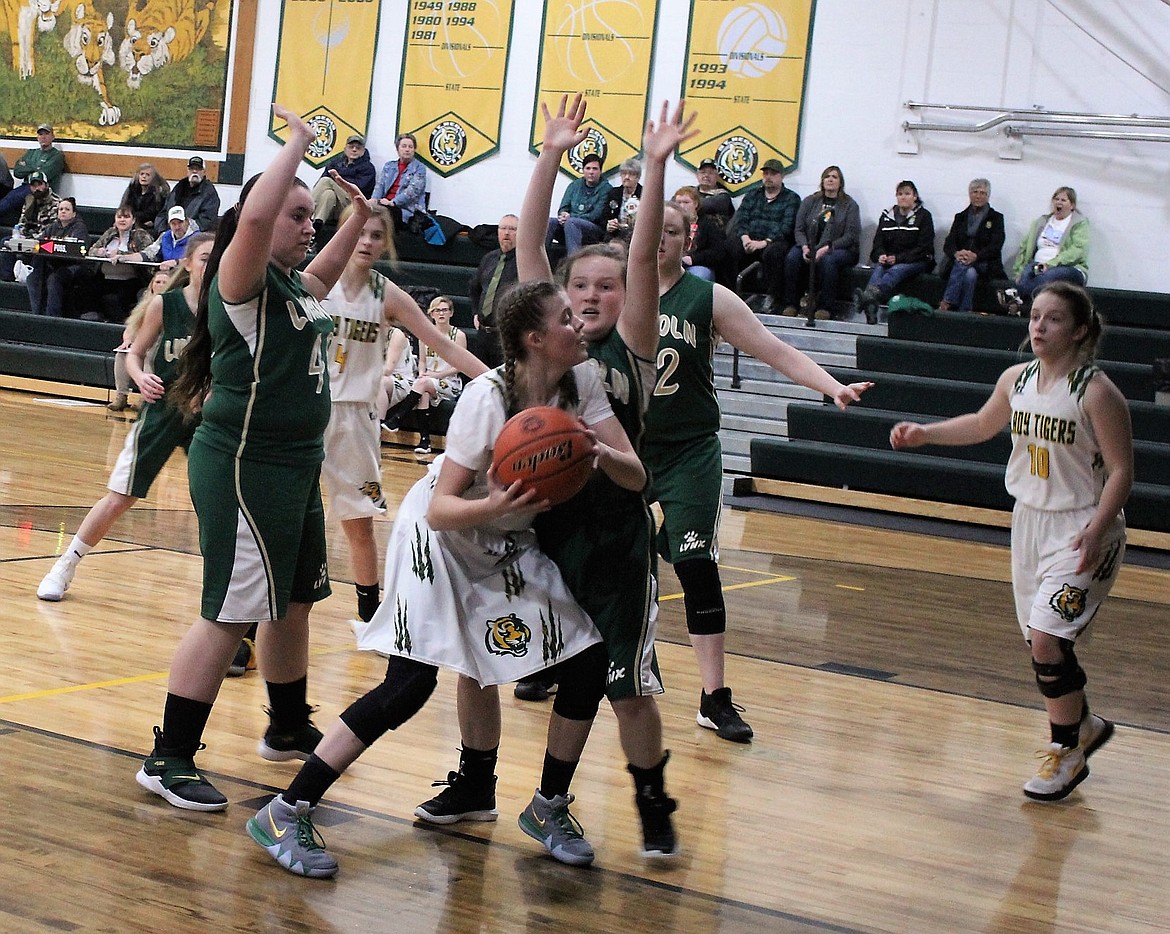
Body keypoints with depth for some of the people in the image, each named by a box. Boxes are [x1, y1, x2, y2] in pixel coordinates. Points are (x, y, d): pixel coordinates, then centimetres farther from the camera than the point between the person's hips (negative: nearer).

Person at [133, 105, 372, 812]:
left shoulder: (293, 285, 11)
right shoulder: (243, 281, -14)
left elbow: (325, 273, 37)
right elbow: (253, 216, -36)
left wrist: (360, 218, 26)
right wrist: (298, 144, -24)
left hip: (295, 463, 10)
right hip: (244, 466, -10)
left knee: (296, 599, 20)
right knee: (231, 615, -7)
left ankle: (289, 729, 38)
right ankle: (170, 760, 0)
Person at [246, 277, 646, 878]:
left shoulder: (582, 382, -12)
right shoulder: (488, 397, -27)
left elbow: (636, 477, -14)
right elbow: (441, 510, -27)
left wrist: (601, 452, -35)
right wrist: (496, 505, -46)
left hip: (510, 545, 6)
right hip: (440, 536, -6)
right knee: (411, 685, -18)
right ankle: (284, 815, -11)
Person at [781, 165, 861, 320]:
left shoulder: (849, 205, 5)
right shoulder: (809, 201, 15)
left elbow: (852, 235, -5)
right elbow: (799, 229, 9)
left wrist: (827, 248, -18)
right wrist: (805, 247, -14)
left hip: (840, 249, -3)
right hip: (809, 246, 3)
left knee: (827, 260, -38)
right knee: (792, 257, -28)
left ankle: (825, 308, -32)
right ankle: (790, 305, -25)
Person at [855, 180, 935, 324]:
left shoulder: (923, 216, 4)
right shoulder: (887, 216, 17)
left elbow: (924, 247, -5)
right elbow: (878, 241, 12)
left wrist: (898, 258, -17)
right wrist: (881, 255, -13)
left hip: (917, 261, -4)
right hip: (889, 259, 4)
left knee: (896, 271, -36)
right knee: (878, 269, -32)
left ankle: (869, 296, -67)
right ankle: (870, 308, -61)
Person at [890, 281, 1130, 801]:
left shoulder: (1096, 392, -16)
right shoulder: (1017, 380, 3)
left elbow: (1121, 471, -14)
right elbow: (983, 425, 23)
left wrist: (1096, 530, -25)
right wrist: (923, 434, 14)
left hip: (1081, 530, -7)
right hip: (1030, 520, 7)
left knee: (1047, 638, -15)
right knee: (1041, 641, 11)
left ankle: (1067, 752, 4)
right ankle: (1082, 726, 35)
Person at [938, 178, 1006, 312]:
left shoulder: (996, 218, 10)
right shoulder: (960, 217, 20)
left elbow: (996, 246, -4)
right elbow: (948, 243, 7)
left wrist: (976, 256, -23)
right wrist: (957, 253, -19)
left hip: (984, 264, -2)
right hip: (958, 261, 2)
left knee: (970, 272, -36)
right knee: (970, 273, -34)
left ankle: (946, 305, -41)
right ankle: (964, 312, -39)